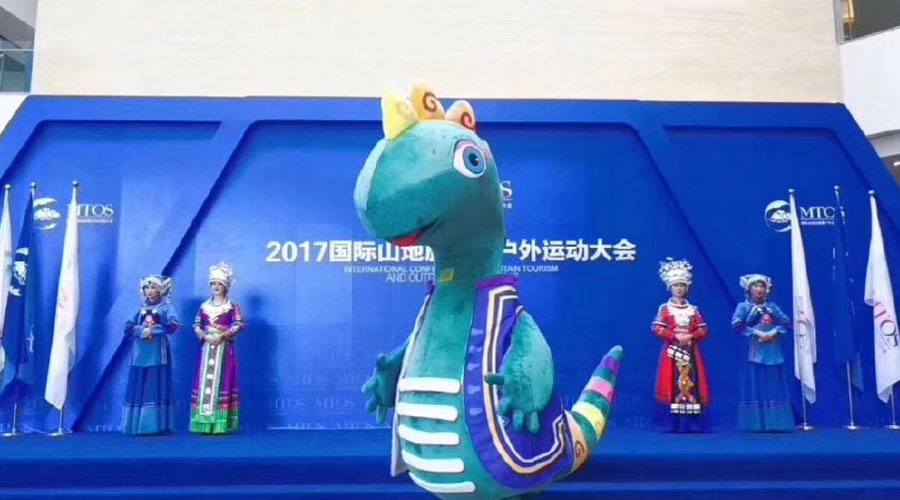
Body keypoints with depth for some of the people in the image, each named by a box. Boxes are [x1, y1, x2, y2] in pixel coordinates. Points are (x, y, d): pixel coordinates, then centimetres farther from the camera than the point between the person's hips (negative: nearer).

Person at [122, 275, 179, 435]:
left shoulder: (166, 307, 3)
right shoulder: (141, 308, 14)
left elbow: (173, 324, -13)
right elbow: (128, 328, 6)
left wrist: (153, 330, -15)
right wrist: (142, 330, -12)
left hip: (158, 353, -4)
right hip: (140, 353, 4)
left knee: (157, 388, -5)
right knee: (139, 388, 2)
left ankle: (158, 426, -3)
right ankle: (138, 425, 6)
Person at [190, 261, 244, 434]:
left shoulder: (232, 307, 1)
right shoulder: (204, 306, 12)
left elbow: (239, 325, -9)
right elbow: (196, 325, 9)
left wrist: (222, 335, -18)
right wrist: (204, 336, -10)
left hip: (224, 348, -4)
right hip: (207, 348, 4)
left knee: (221, 381, -6)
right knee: (205, 381, 0)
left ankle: (220, 424, -5)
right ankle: (205, 424, 3)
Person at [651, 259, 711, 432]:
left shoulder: (693, 310, 10)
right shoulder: (665, 308, 2)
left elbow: (703, 330, 5)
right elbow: (657, 328, -7)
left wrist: (690, 336, -13)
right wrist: (675, 336, -16)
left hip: (690, 351, 3)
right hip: (672, 351, -3)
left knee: (691, 384, 0)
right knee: (672, 385, -6)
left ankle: (693, 423, 4)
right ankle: (672, 423, -2)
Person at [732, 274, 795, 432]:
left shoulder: (772, 306, 15)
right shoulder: (744, 306, 3)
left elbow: (786, 322, 5)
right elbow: (736, 324, -11)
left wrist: (774, 332, -13)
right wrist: (756, 332, -16)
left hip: (773, 353, 4)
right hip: (756, 352, -4)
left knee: (775, 388, 2)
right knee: (756, 387, -5)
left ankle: (776, 423, 6)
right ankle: (757, 423, -3)